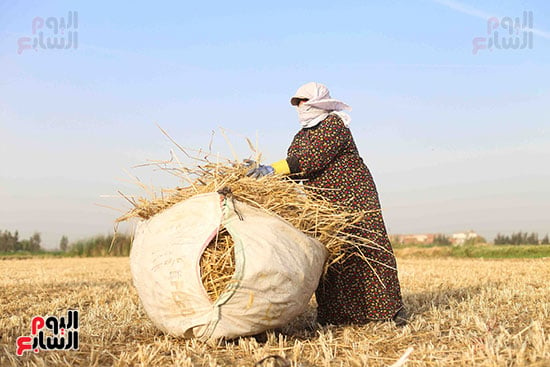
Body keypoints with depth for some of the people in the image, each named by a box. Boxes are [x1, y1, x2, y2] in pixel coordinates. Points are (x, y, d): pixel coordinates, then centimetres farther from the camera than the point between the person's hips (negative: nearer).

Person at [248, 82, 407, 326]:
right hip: (322, 204, 7)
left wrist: (274, 169, -26)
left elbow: (314, 159, -22)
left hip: (352, 196, -7)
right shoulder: (300, 137, 16)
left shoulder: (334, 124, -9)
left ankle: (392, 307, 3)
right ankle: (331, 313, 9)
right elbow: (293, 172, 10)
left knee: (368, 249, -8)